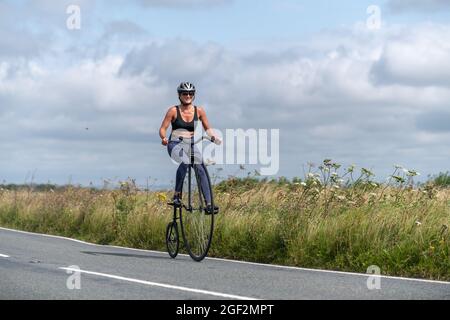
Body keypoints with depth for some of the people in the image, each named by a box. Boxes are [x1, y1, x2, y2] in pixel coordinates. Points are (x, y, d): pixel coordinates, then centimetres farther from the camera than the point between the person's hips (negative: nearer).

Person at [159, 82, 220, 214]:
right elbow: (163, 128, -4)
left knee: (200, 168, -19)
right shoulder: (173, 111, -3)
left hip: (191, 145, 3)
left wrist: (214, 137, -11)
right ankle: (177, 195, -21)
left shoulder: (199, 111, 5)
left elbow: (207, 128, 10)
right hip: (176, 144, -3)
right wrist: (163, 138, -26)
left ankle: (209, 204, -21)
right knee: (185, 163, -34)